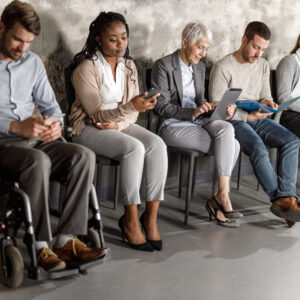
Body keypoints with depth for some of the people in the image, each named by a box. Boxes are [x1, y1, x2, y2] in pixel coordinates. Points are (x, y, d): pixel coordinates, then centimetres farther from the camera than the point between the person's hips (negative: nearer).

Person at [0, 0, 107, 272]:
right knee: (38, 161, -37)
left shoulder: (33, 62, 15)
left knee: (84, 156, -21)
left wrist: (55, 124, -6)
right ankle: (40, 246, -27)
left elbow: (49, 104, 18)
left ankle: (67, 240, -22)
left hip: (34, 139, 6)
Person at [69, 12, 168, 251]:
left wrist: (118, 124, -14)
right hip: (89, 129, -6)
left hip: (121, 124, 6)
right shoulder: (86, 69, -13)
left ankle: (151, 216, -22)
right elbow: (97, 114, -18)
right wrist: (131, 106, -34)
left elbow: (132, 112, 8)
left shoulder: (129, 66, 7)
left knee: (157, 145, -24)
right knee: (134, 147, -33)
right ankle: (130, 220, -23)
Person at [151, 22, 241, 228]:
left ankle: (221, 196, -25)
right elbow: (161, 106, -11)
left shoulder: (200, 67, 16)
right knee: (232, 146, -22)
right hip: (173, 126, -6)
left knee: (226, 129, -27)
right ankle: (222, 197, -13)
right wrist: (193, 112, -24)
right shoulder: (164, 66, -6)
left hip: (197, 122, 7)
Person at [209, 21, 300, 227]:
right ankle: (281, 198, -26)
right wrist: (247, 116, -22)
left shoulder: (263, 65, 12)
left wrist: (268, 102, -8)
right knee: (258, 149, -35)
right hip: (234, 121, -6)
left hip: (258, 119, 6)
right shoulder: (223, 68, -10)